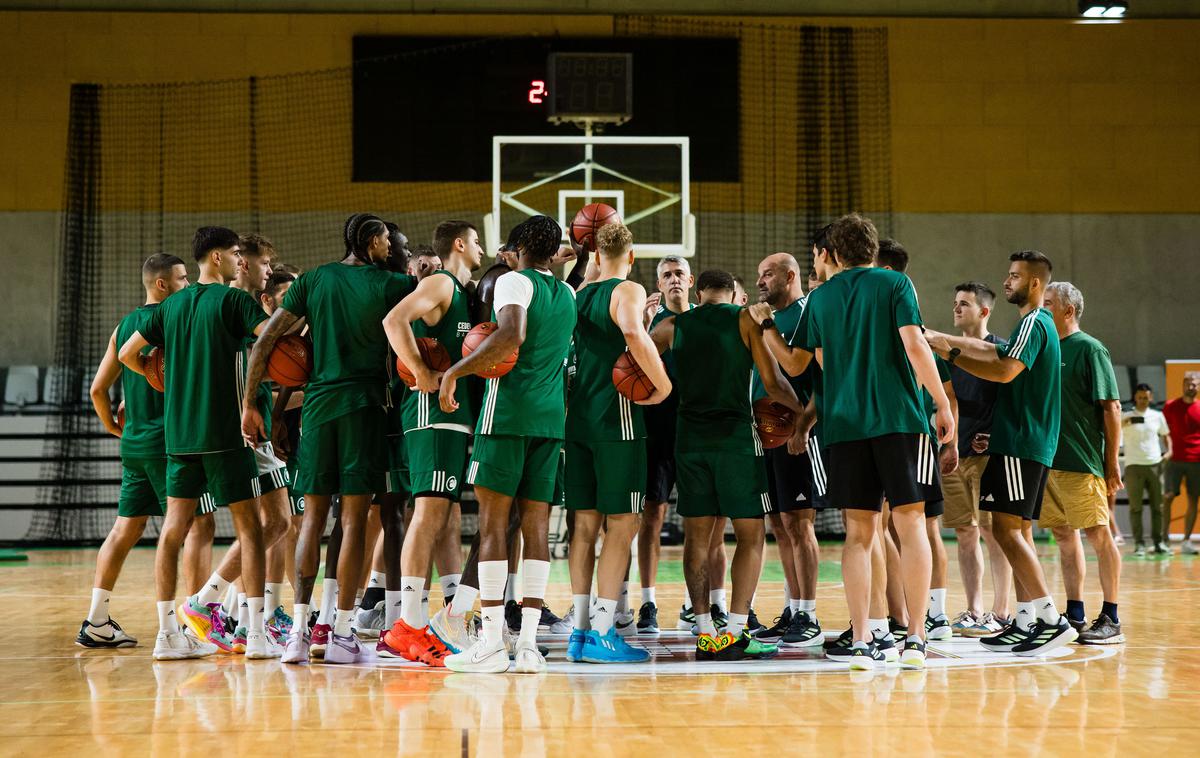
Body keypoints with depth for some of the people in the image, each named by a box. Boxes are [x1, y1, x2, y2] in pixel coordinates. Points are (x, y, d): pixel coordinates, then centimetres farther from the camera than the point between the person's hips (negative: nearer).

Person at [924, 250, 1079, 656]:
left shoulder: (1034, 322, -12)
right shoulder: (1039, 324, 20)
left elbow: (1006, 371, -25)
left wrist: (950, 353, -21)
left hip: (1021, 445, -10)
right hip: (1026, 443, 10)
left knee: (1006, 529, -12)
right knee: (1017, 531, 10)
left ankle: (1052, 619, -14)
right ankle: (1026, 622, 11)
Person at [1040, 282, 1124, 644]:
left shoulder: (1090, 349, -6)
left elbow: (1111, 408, -9)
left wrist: (1112, 462, -12)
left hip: (1083, 463, -7)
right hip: (1048, 461, 7)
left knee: (1098, 535, -4)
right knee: (1064, 536, 10)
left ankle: (1111, 620, 0)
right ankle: (1075, 616, 17)